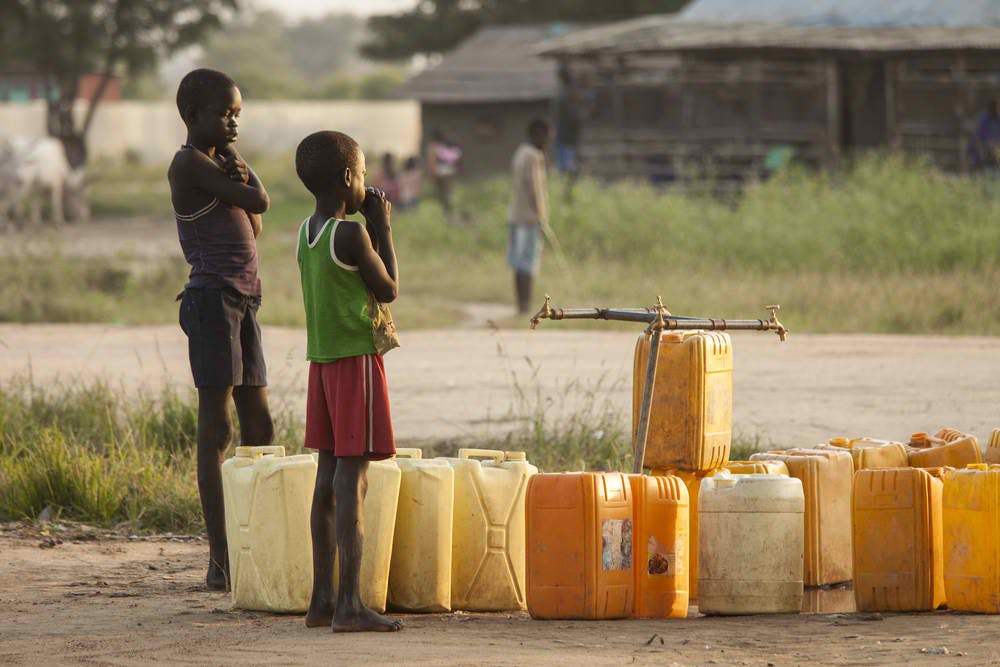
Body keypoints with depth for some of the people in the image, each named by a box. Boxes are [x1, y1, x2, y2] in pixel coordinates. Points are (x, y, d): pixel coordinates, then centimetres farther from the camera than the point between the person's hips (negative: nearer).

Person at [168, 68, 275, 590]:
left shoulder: (218, 165, 19)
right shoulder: (190, 163, -10)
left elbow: (253, 230, 16)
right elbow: (258, 202, -15)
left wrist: (239, 174, 0)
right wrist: (244, 177, 5)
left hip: (242, 302, 10)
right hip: (212, 298, -10)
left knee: (259, 428, 10)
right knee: (217, 429, -9)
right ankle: (221, 560, -9)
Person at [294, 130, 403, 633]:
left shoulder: (306, 233, 10)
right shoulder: (351, 234, -15)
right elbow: (388, 289, -5)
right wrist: (383, 228, 2)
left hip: (322, 361, 8)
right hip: (357, 359, -8)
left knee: (329, 475, 11)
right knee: (352, 476, -9)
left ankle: (322, 599, 12)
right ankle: (349, 604, -12)